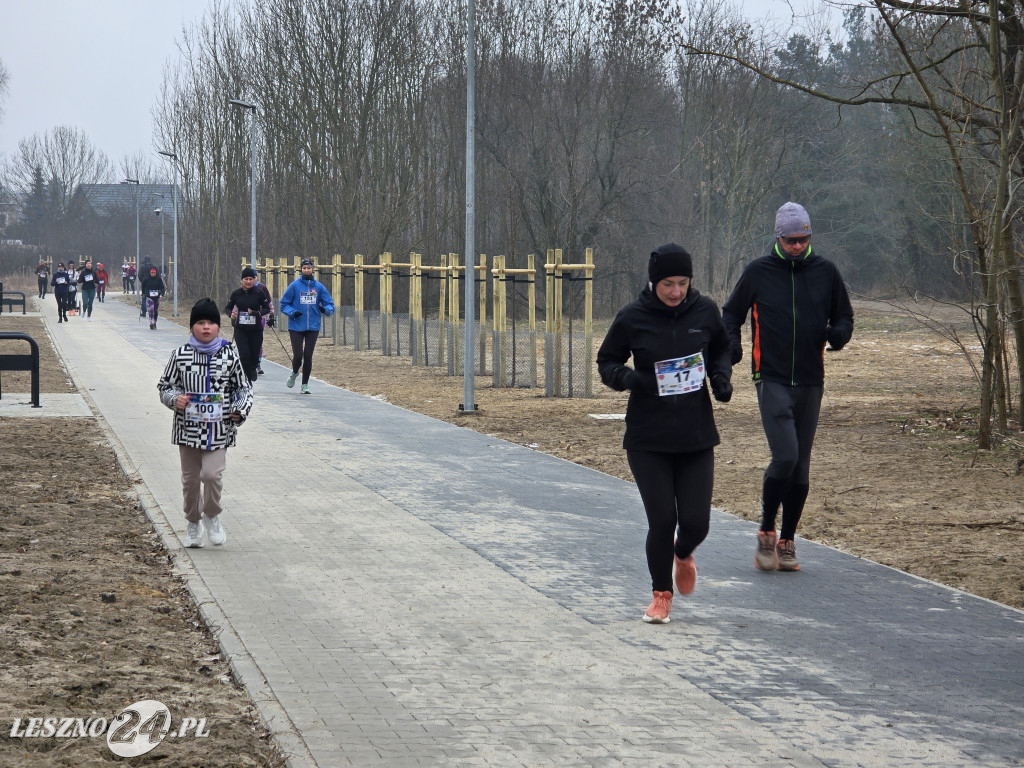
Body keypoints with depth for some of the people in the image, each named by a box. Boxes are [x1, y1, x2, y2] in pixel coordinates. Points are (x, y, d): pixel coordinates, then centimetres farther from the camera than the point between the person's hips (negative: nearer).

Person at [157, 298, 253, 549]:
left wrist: (240, 410, -7)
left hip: (219, 429, -1)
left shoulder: (229, 354, 0)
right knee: (190, 478, 11)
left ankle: (212, 516, 12)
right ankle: (193, 523, 31)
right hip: (188, 428, 2)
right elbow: (165, 385, 7)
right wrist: (175, 399, -14)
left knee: (212, 473, -15)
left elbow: (243, 387, 9)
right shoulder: (180, 355, -1)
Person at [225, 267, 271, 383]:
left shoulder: (259, 293, -3)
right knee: (244, 356, -12)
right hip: (240, 329, 0)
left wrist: (256, 313, -17)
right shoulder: (236, 293, 1)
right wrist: (231, 314, -12)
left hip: (256, 329, 0)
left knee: (254, 355, 6)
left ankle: (253, 369, 42)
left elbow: (267, 309, 2)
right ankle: (248, 381, 2)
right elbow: (228, 308, 11)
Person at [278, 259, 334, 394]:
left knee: (308, 356, 2)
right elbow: (284, 304, 3)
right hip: (296, 327, -2)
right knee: (298, 356, -5)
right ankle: (294, 373, 27)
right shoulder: (294, 285, -1)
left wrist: (325, 309, -15)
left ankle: (305, 384, 15)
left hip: (313, 327, 2)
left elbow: (330, 304, 7)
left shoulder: (319, 287, 4)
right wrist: (292, 313, -16)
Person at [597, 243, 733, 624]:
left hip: (697, 437, 2)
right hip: (647, 439, -2)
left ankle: (683, 553, 37)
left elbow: (722, 349, 16)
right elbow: (606, 362, 4)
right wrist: (626, 377, -17)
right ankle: (661, 594, 20)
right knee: (662, 521, -4)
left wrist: (721, 377, -4)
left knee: (696, 522, -1)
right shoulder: (631, 318, -7)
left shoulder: (705, 311, -1)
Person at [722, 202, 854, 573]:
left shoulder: (825, 272, 6)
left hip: (810, 382, 3)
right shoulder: (758, 272, 1)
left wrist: (839, 333, -6)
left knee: (801, 466, 6)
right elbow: (731, 313, 11)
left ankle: (787, 542, 19)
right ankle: (766, 533, 0)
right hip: (772, 380, -3)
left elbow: (844, 315, 17)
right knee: (785, 456, -17)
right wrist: (732, 344, -8)